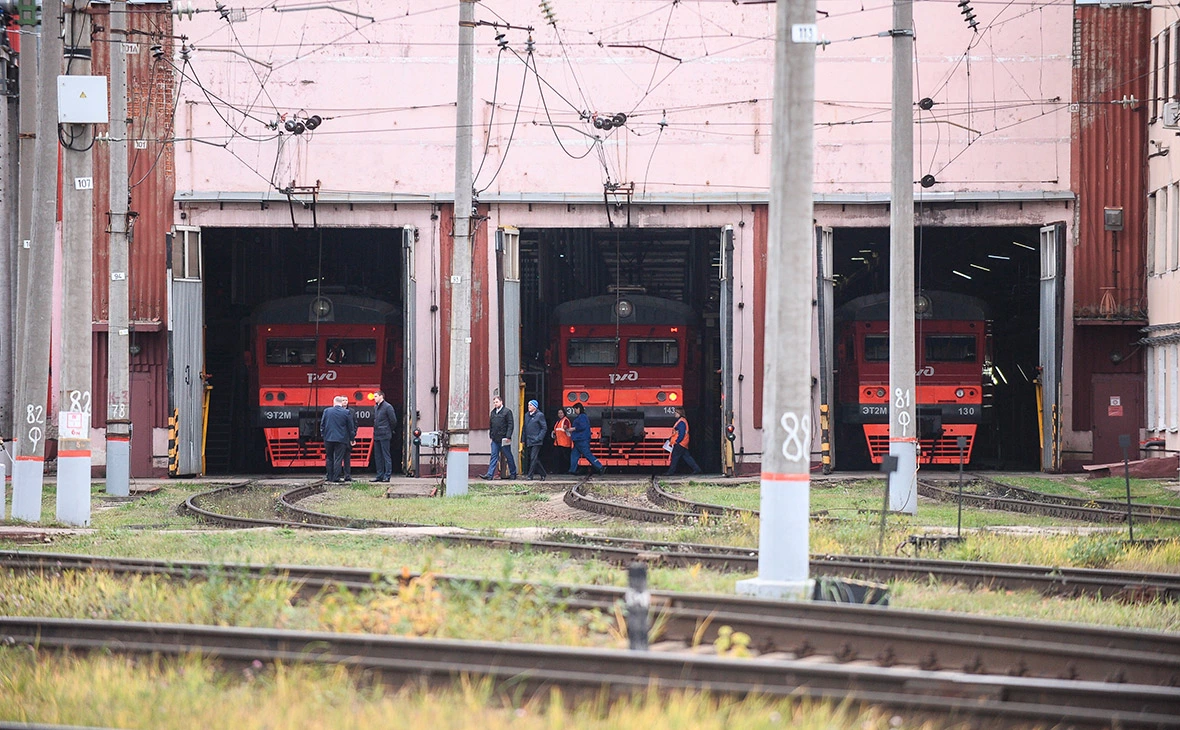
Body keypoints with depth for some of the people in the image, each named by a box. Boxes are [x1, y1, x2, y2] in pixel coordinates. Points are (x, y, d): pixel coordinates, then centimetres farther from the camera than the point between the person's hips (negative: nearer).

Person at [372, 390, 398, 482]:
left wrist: (389, 431, 1)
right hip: (376, 436, 8)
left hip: (384, 436, -8)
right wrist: (376, 429, 16)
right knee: (377, 456, 9)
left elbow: (393, 421, -8)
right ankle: (380, 475, 14)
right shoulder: (376, 408, 14)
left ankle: (387, 476, -5)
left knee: (386, 456, -6)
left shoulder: (388, 407, -9)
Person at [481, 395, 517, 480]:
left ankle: (513, 473, 17)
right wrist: (491, 435, 13)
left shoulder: (507, 412, -6)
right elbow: (491, 425, 21)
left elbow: (510, 425, -10)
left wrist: (508, 437, -17)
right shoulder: (493, 412, 14)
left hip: (503, 439, -5)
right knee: (494, 456, 0)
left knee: (508, 457, 5)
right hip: (495, 439, 6)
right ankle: (490, 474, -5)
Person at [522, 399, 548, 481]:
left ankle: (530, 475, -11)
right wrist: (524, 440, 12)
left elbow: (544, 428, -6)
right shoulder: (527, 415, 14)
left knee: (533, 458, -11)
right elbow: (524, 428, 19)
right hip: (529, 442, 7)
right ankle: (543, 473, 21)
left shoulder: (540, 415, -5)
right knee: (534, 459, 10)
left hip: (536, 442, -7)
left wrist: (539, 438, -14)